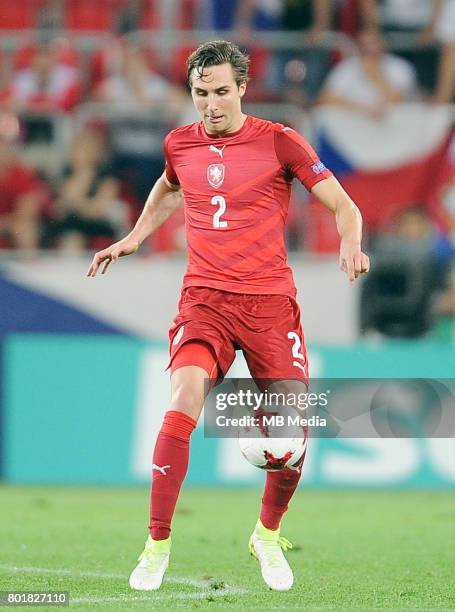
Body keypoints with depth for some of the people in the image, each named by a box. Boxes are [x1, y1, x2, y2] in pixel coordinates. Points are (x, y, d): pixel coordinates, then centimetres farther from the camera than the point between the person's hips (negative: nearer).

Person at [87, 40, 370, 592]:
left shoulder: (279, 142, -3)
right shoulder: (179, 145, 8)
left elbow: (343, 206, -1)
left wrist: (350, 246, -20)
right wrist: (135, 237, 23)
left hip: (270, 300, -1)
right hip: (205, 298, 1)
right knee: (184, 398, -24)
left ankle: (268, 536, 25)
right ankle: (157, 545, -16)